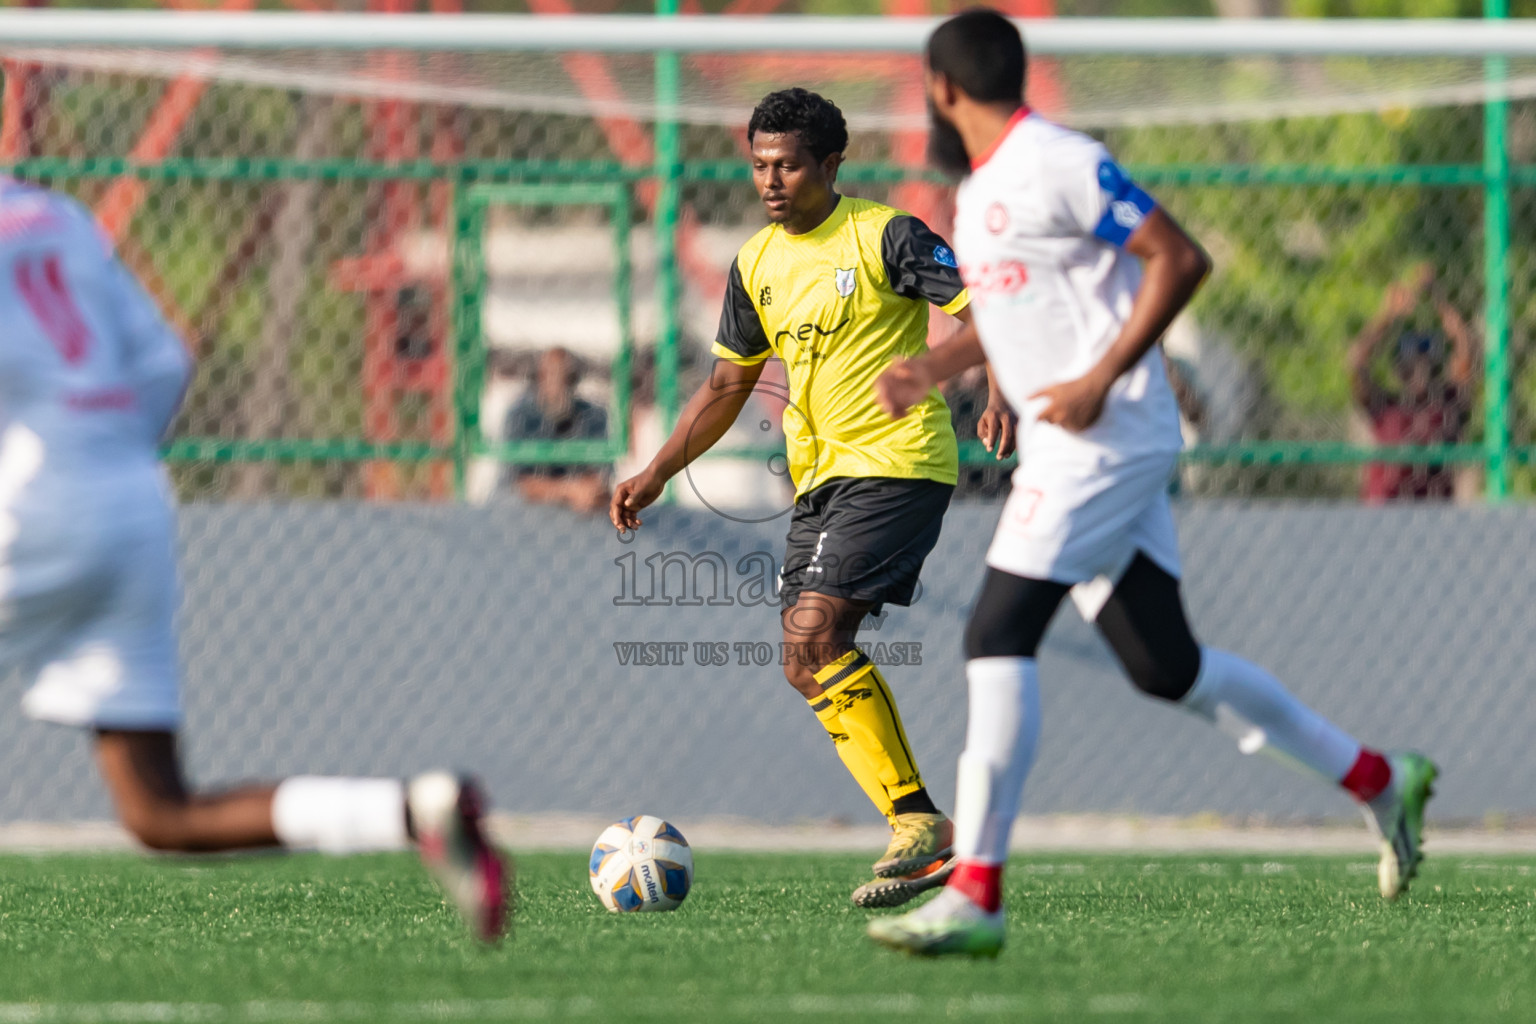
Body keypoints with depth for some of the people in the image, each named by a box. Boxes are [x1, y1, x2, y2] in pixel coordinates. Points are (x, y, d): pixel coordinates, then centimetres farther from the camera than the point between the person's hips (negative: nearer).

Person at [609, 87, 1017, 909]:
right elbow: (727, 386, 22)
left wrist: (1001, 399, -28)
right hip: (820, 480, 8)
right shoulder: (756, 265, 13)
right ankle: (922, 841, 3)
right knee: (806, 665, -1)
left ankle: (917, 818, -19)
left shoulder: (884, 236, -7)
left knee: (812, 632, -22)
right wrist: (656, 474, 14)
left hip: (896, 463, -8)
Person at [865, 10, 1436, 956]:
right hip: (1066, 450, 10)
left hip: (1105, 441, -10)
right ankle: (1380, 781, 20)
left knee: (997, 639, -15)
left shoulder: (1060, 165, -13)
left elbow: (1180, 259, -16)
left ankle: (975, 895, -17)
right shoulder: (980, 188, 17)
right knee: (1165, 667, 9)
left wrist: (1100, 380, -21)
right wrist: (937, 369, 16)